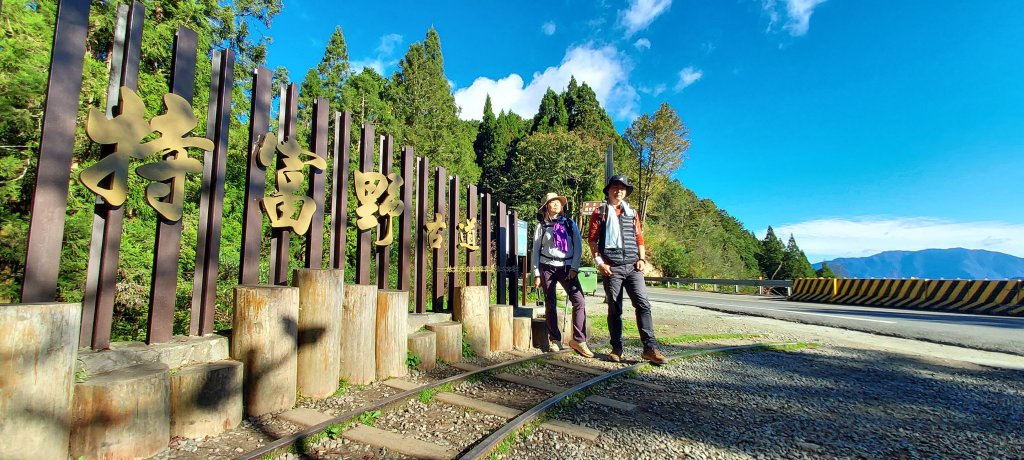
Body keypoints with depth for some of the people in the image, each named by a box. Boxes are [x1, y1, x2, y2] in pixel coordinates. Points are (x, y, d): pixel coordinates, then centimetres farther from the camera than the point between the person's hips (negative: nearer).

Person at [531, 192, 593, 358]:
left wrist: (574, 268, -6)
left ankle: (578, 340, -5)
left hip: (567, 267, 1)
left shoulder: (570, 224, 9)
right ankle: (554, 339, 16)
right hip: (547, 267, -1)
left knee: (579, 301, -12)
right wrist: (536, 274, 0)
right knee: (550, 305, 3)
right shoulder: (541, 226, 5)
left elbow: (578, 247, 5)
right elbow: (536, 251, 5)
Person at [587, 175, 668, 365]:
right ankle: (616, 349, 14)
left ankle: (650, 347, -6)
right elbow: (592, 239, 2)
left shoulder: (631, 213, 18)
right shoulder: (600, 212, 7)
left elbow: (639, 237, 18)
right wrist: (599, 262, -8)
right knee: (614, 308, 5)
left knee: (643, 303, -8)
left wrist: (642, 258, 3)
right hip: (612, 268, -3)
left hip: (633, 266, 3)